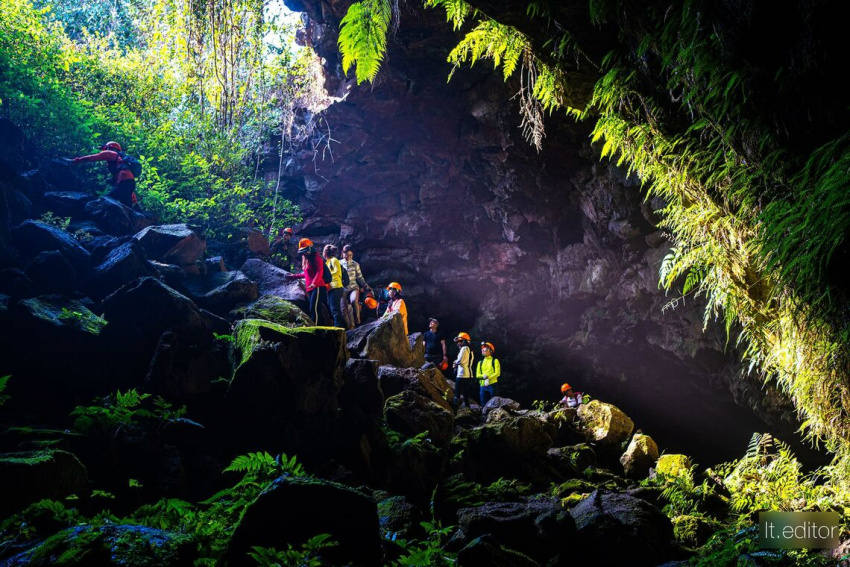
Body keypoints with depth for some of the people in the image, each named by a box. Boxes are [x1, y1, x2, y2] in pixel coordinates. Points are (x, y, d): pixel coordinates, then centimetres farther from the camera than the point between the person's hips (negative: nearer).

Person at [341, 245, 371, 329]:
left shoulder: (355, 264, 8)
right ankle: (350, 327, 6)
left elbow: (360, 278, 12)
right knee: (344, 309, -4)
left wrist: (367, 287, 2)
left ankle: (357, 321, -18)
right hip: (344, 289, 2)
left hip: (354, 287, -1)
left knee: (354, 300, -32)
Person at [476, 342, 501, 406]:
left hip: (492, 385, -5)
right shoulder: (480, 362, 18)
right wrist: (483, 376, -13)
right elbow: (477, 375, 9)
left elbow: (497, 373, -7)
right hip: (482, 386, 5)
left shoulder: (495, 361, 4)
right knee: (484, 405, 5)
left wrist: (488, 378, -20)